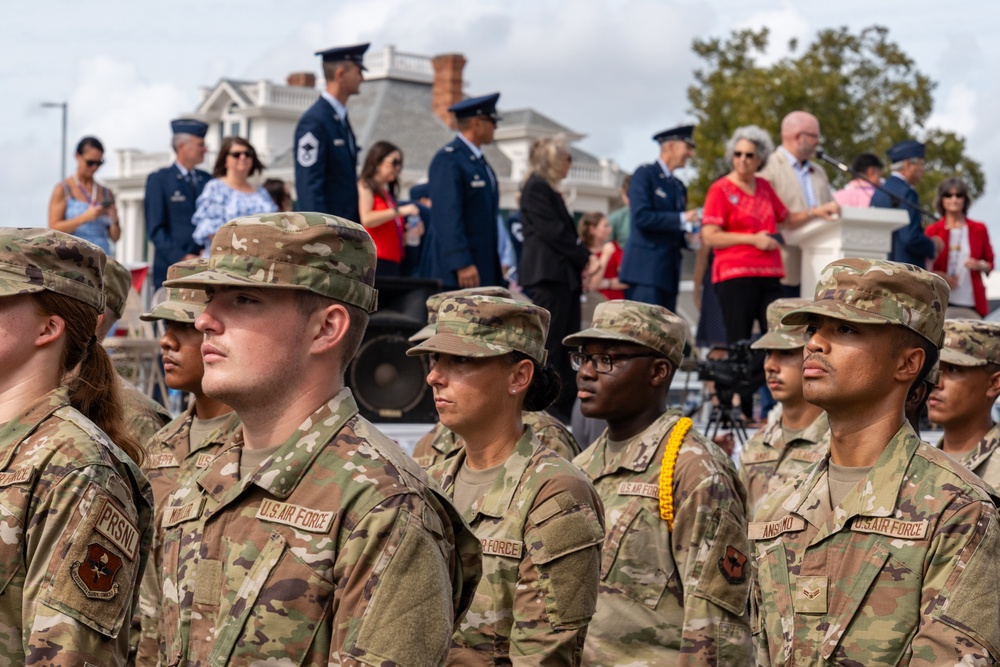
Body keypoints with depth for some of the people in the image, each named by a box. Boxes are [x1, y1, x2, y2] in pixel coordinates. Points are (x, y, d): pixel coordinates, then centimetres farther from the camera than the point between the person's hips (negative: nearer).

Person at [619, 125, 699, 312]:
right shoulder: (645, 174, -2)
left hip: (669, 271, 8)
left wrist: (689, 235, 3)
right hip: (645, 268, -8)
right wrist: (682, 219, -13)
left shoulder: (679, 187, 22)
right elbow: (641, 216, -15)